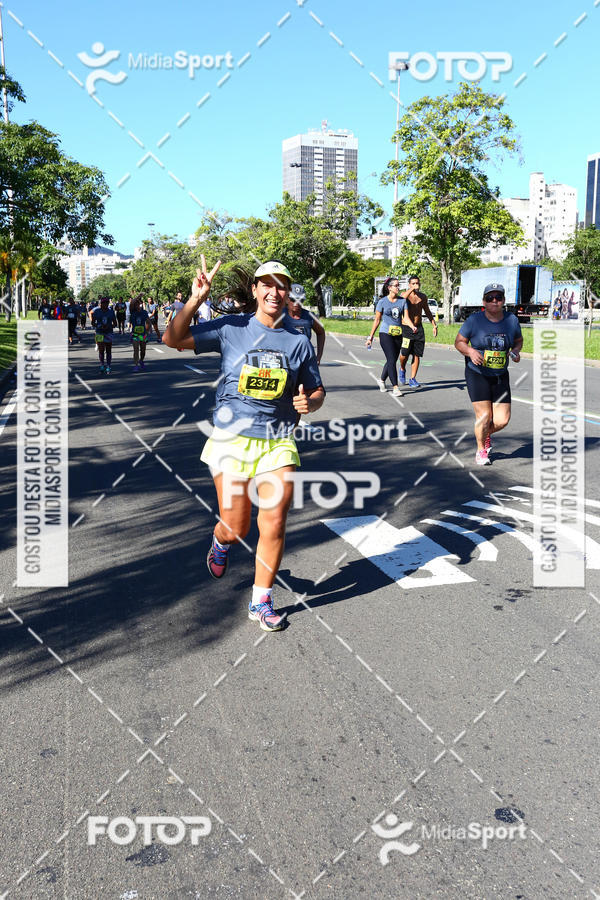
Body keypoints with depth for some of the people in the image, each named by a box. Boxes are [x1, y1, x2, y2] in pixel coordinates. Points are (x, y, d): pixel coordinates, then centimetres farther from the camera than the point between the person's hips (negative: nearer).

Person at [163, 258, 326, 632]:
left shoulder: (299, 341, 5)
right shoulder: (230, 328, -1)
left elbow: (317, 391, 14)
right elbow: (173, 339, -5)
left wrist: (309, 403, -9)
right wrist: (196, 299, -15)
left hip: (278, 444, 2)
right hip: (232, 439, -1)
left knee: (274, 526, -3)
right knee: (236, 528, 3)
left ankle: (261, 602, 17)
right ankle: (221, 543, 43)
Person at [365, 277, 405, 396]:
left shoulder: (402, 300, 7)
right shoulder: (382, 302, -2)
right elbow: (377, 320, 5)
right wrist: (371, 337, 6)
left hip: (398, 335, 4)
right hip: (385, 334, -4)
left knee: (392, 360, 12)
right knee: (391, 360, -13)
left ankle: (382, 380, 36)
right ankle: (395, 388, -13)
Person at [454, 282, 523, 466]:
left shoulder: (511, 320, -1)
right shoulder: (474, 320, -9)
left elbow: (518, 340, 15)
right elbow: (459, 342, -2)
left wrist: (515, 351, -7)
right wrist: (470, 351, -22)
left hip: (501, 376, 3)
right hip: (477, 374, -3)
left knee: (502, 420, -2)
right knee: (484, 416, -11)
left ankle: (486, 434, 34)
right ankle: (481, 450, 16)